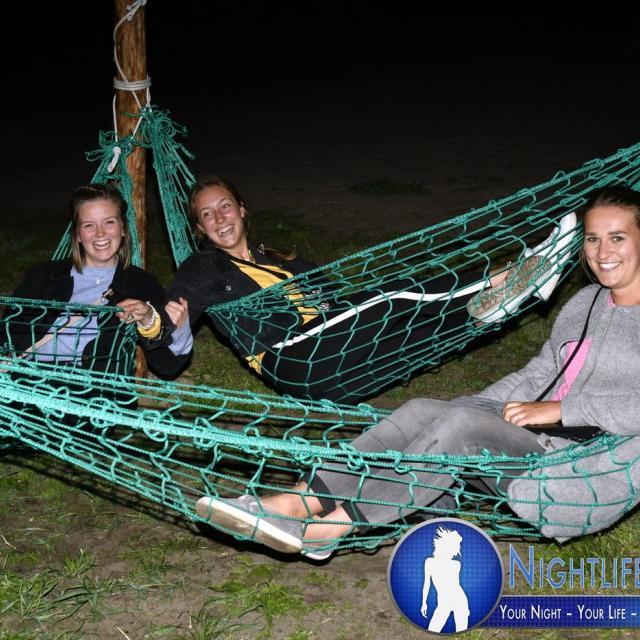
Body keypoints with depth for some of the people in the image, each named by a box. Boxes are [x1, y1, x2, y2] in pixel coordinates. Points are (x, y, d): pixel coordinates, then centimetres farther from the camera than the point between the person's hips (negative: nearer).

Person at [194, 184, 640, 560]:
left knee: (463, 424, -31)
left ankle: (325, 528, -28)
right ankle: (296, 503, -28)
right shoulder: (584, 302, 19)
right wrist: (469, 407, 7)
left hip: (586, 473, -7)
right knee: (423, 411, -19)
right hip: (535, 440, 7)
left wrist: (561, 408, -18)